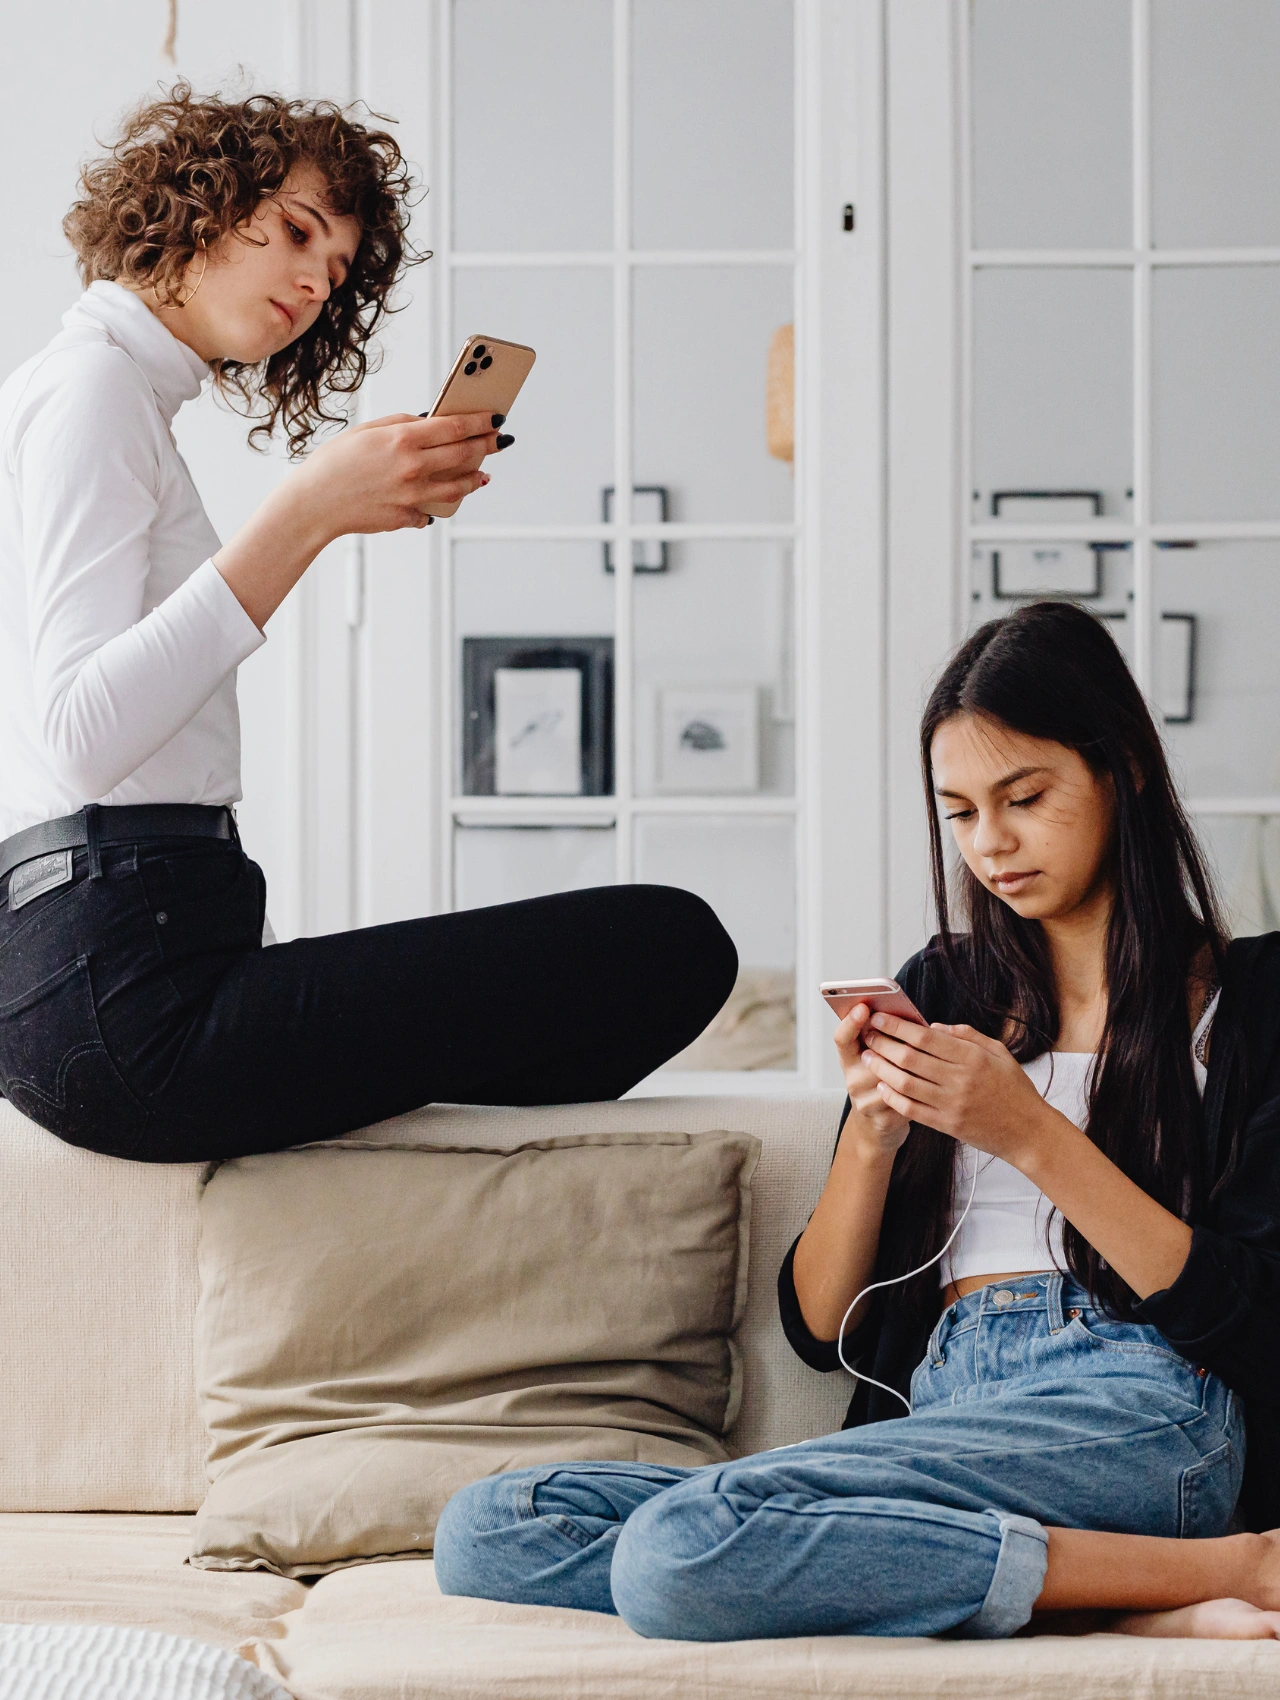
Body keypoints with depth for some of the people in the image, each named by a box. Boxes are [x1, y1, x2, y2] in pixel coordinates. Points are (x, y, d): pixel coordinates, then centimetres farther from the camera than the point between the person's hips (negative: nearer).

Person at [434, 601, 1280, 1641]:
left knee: (685, 1545, -31)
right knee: (484, 1533, -17)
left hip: (1131, 1415, -7)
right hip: (936, 1415, 7)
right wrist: (871, 1134, -1)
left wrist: (1033, 1135, -10)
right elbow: (821, 1328, 18)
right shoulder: (941, 990, 23)